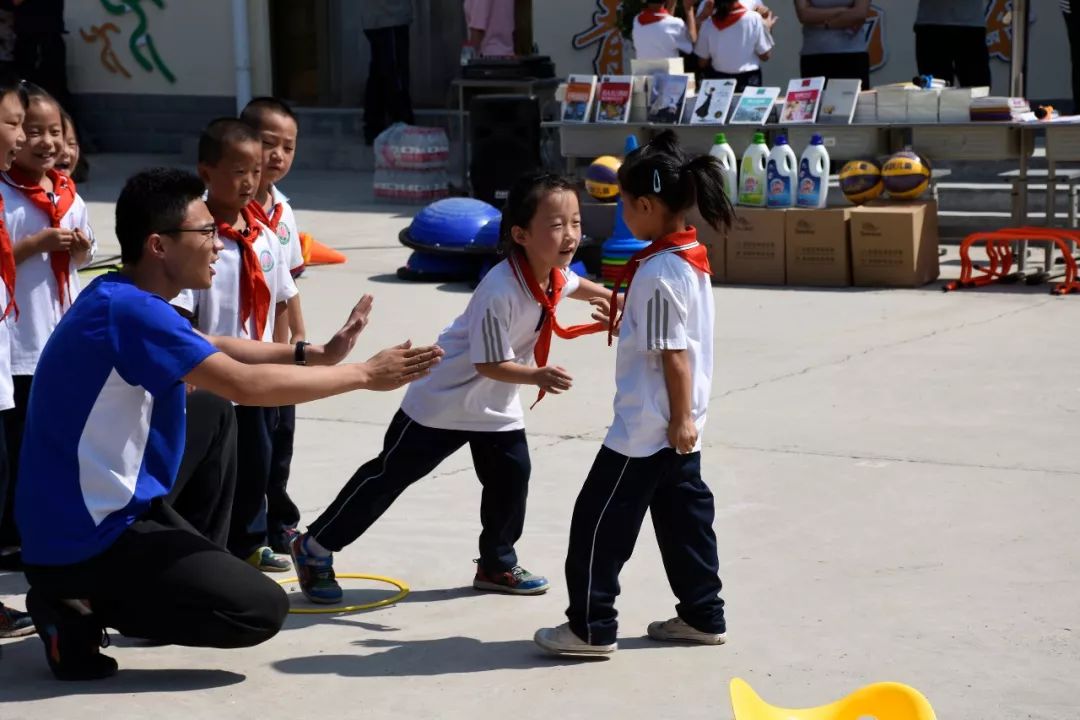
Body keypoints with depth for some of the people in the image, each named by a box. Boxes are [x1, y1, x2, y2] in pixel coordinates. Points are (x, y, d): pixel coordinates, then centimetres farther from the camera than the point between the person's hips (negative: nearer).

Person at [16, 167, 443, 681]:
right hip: (89, 534, -10)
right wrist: (363, 375, -16)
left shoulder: (125, 301, 8)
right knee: (261, 609, -10)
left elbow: (213, 350, 19)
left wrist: (315, 355, 6)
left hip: (101, 513, 10)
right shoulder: (131, 311, -22)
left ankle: (80, 598, 12)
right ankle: (78, 617, -6)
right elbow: (246, 385, -25)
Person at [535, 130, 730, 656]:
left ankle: (591, 628, 3)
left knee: (601, 522, -2)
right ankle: (702, 616, 22)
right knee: (684, 517, 15)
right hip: (676, 427, 10)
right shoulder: (691, 258, 8)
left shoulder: (659, 272, -21)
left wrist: (680, 420, -19)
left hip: (646, 428, -10)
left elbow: (674, 353, -22)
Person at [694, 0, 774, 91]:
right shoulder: (753, 18, -12)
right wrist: (766, 28, 9)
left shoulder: (708, 25, -6)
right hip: (748, 80, -2)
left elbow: (702, 62, 2)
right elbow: (764, 55, -3)